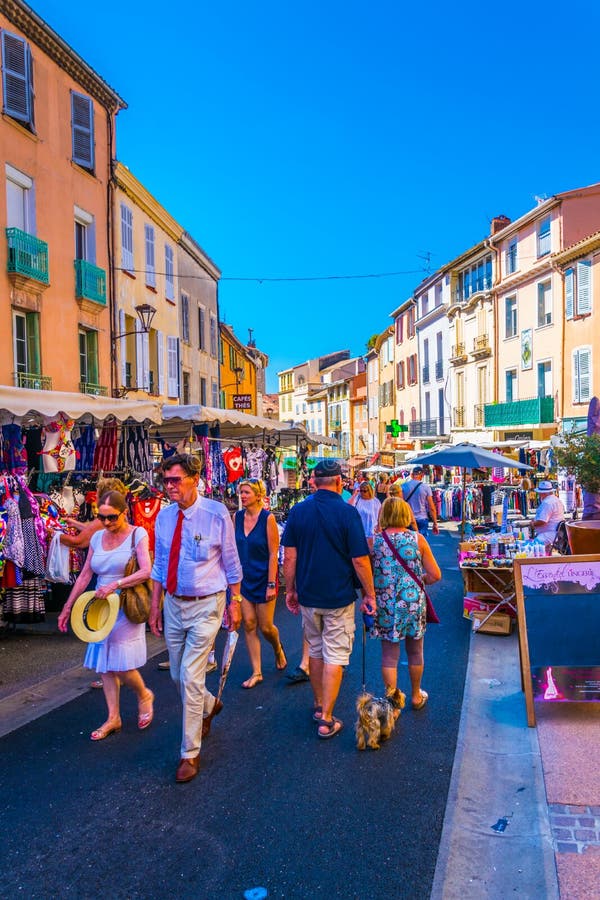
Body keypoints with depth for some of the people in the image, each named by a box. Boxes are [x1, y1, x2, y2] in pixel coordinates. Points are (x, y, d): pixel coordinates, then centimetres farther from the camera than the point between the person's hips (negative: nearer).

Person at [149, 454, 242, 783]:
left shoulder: (216, 513, -14)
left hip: (205, 606, -5)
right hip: (173, 604, 5)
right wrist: (155, 605, 8)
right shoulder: (164, 516, -1)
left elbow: (231, 562, -5)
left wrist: (236, 601, -3)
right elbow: (159, 564, 8)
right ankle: (209, 706, 49)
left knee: (190, 678, -6)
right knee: (178, 676, 17)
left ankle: (190, 753, 12)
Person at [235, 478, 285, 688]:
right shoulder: (237, 516, 1)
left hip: (263, 578, -4)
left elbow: (273, 554, -13)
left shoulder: (268, 518, -13)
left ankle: (278, 649, 37)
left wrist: (271, 584, -15)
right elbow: (234, 548, 7)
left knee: (266, 626, 4)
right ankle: (256, 672, 14)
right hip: (243, 578, 4)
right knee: (249, 624, 3)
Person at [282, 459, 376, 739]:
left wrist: (290, 590, 9)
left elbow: (289, 556, -2)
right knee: (335, 656, 5)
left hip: (308, 596, 4)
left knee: (316, 651, 20)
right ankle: (326, 720, 8)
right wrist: (369, 594, -3)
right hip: (339, 597, -4)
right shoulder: (347, 512, -14)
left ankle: (319, 705, 34)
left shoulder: (297, 511, -3)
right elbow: (360, 560, -14)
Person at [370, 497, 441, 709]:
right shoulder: (418, 539, -6)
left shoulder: (374, 541, -7)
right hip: (413, 602, 1)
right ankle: (417, 696, 38)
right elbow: (435, 575, -4)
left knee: (389, 655, 10)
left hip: (385, 604, -1)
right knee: (415, 652, 20)